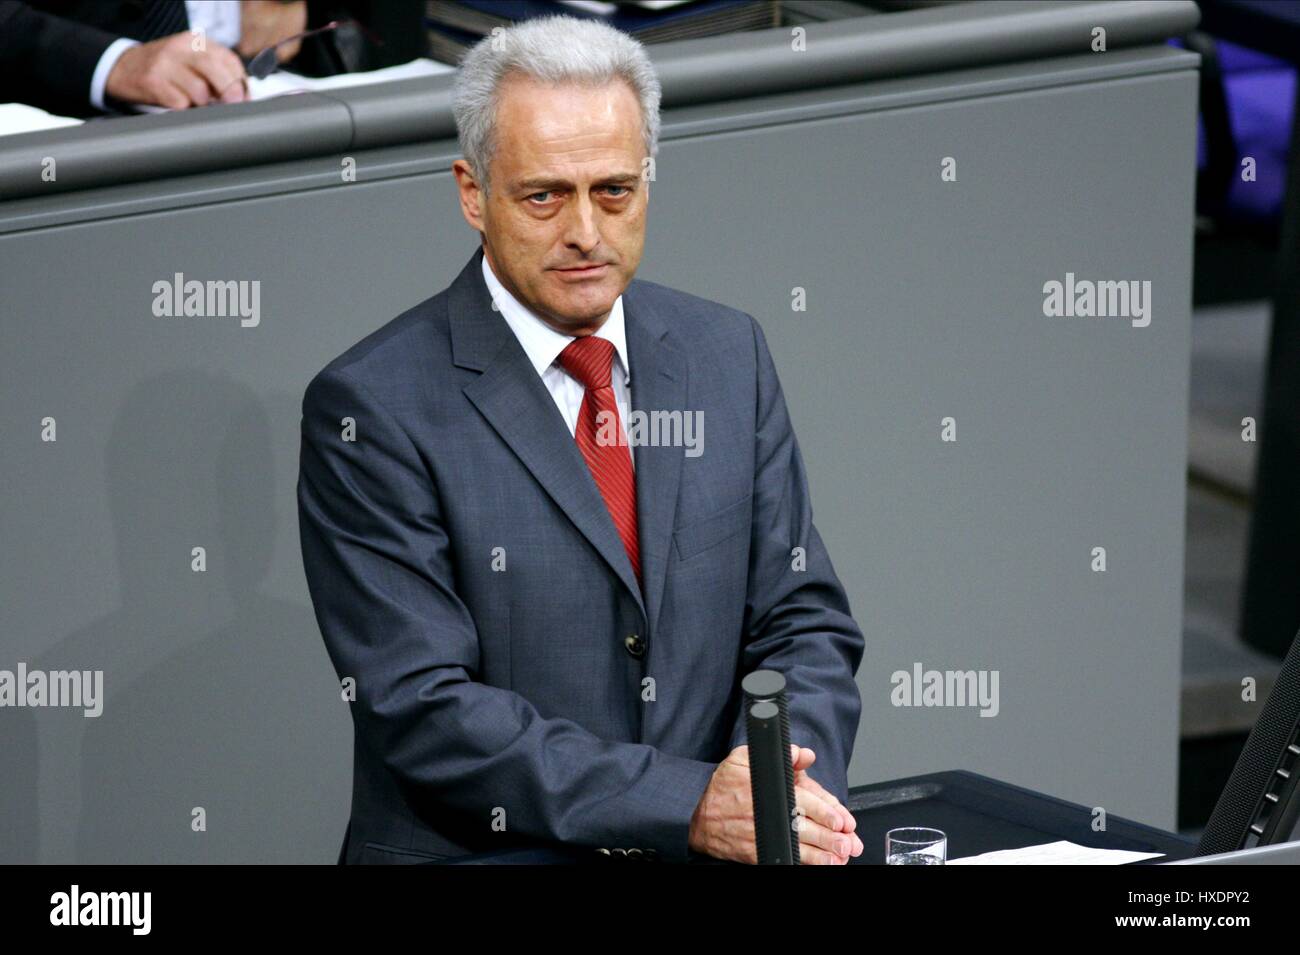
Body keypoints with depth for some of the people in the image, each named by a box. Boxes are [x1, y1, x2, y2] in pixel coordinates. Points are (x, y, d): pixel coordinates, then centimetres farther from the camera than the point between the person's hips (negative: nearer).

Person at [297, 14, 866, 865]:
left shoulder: (729, 357, 9)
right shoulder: (372, 407, -6)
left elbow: (802, 625, 10)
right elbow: (425, 708, -12)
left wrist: (797, 786, -10)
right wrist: (689, 805, -19)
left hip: (707, 859, 4)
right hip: (473, 859, -4)